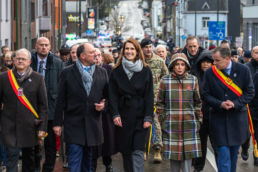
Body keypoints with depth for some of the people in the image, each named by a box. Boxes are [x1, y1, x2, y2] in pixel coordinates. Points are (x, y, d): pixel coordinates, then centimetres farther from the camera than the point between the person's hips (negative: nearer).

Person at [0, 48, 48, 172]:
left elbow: (43, 105, 2)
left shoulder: (37, 78, 2)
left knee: (29, 158, 13)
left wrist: (42, 127, -4)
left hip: (30, 126, 1)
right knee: (11, 158, -5)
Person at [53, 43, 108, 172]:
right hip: (74, 124, -3)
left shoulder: (102, 72, 9)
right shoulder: (67, 73, 0)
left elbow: (107, 95, 17)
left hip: (94, 124, 3)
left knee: (89, 162, 12)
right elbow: (60, 100, 0)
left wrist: (103, 104, -6)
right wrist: (57, 123, -2)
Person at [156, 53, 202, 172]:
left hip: (189, 126, 1)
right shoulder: (165, 81, 0)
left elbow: (198, 103, 10)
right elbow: (160, 103, 7)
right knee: (173, 154, 4)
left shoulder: (193, 80, 4)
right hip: (171, 125, 0)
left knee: (187, 156, -2)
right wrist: (162, 120, 4)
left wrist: (198, 120, 7)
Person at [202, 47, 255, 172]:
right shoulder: (209, 73, -2)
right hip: (218, 119, -1)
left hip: (237, 118, 1)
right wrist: (220, 104, -16)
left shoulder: (243, 70, -3)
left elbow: (250, 92, 0)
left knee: (234, 153, 12)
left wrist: (235, 103, -15)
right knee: (223, 154, -9)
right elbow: (206, 95, 1)